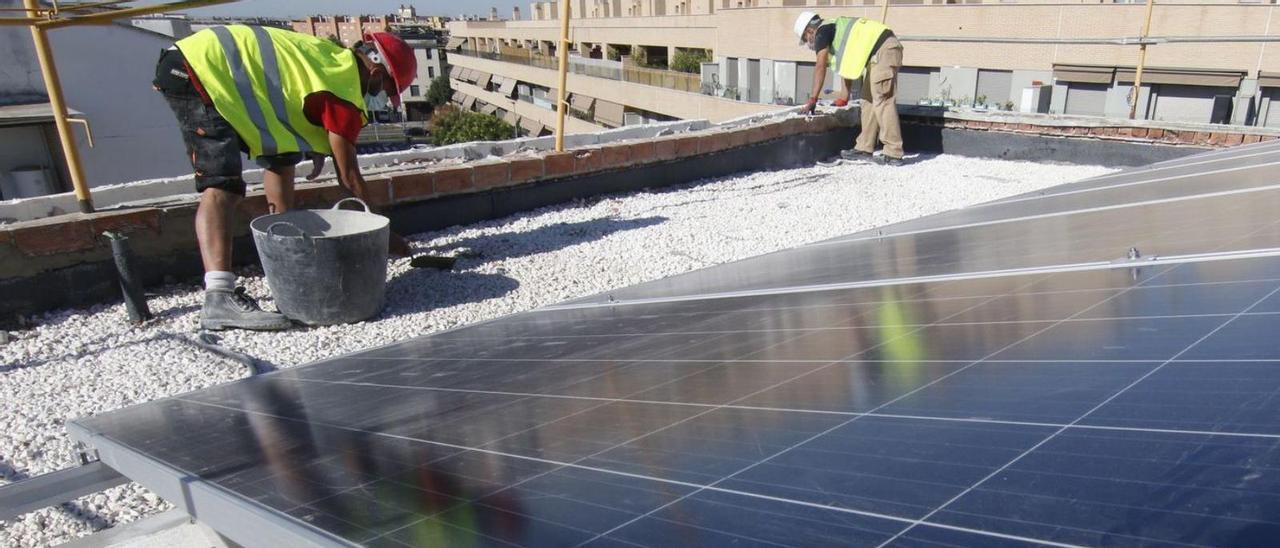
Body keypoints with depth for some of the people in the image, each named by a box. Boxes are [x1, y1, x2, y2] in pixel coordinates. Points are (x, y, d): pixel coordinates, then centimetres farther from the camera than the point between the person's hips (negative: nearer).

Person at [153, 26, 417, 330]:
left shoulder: (332, 55, 11)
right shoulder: (344, 88, -14)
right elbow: (349, 176, -10)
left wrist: (316, 145, 19)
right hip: (201, 70, -10)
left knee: (281, 156, 16)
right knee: (222, 186, -23)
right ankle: (219, 299, -35)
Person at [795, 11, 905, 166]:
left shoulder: (823, 31, 0)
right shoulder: (836, 29, 27)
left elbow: (820, 66, -9)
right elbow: (846, 65, 31)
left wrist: (813, 99, -9)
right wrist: (845, 98, 33)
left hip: (883, 50, -10)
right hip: (881, 52, 10)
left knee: (882, 101, -11)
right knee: (868, 100, 13)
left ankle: (893, 154, -12)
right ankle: (864, 149, 16)